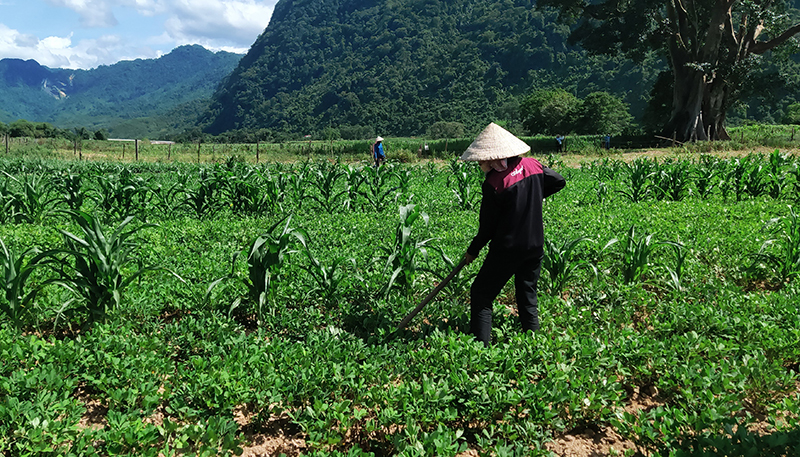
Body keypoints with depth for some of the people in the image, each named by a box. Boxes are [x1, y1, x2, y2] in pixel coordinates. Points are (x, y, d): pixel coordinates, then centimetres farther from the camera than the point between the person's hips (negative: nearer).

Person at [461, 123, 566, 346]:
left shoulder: (493, 183, -18)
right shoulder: (532, 165, -1)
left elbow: (487, 226, -12)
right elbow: (559, 181, 16)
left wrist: (473, 250, 3)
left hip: (508, 249, -7)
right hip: (535, 246, 7)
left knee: (481, 294, 4)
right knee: (528, 296, 19)